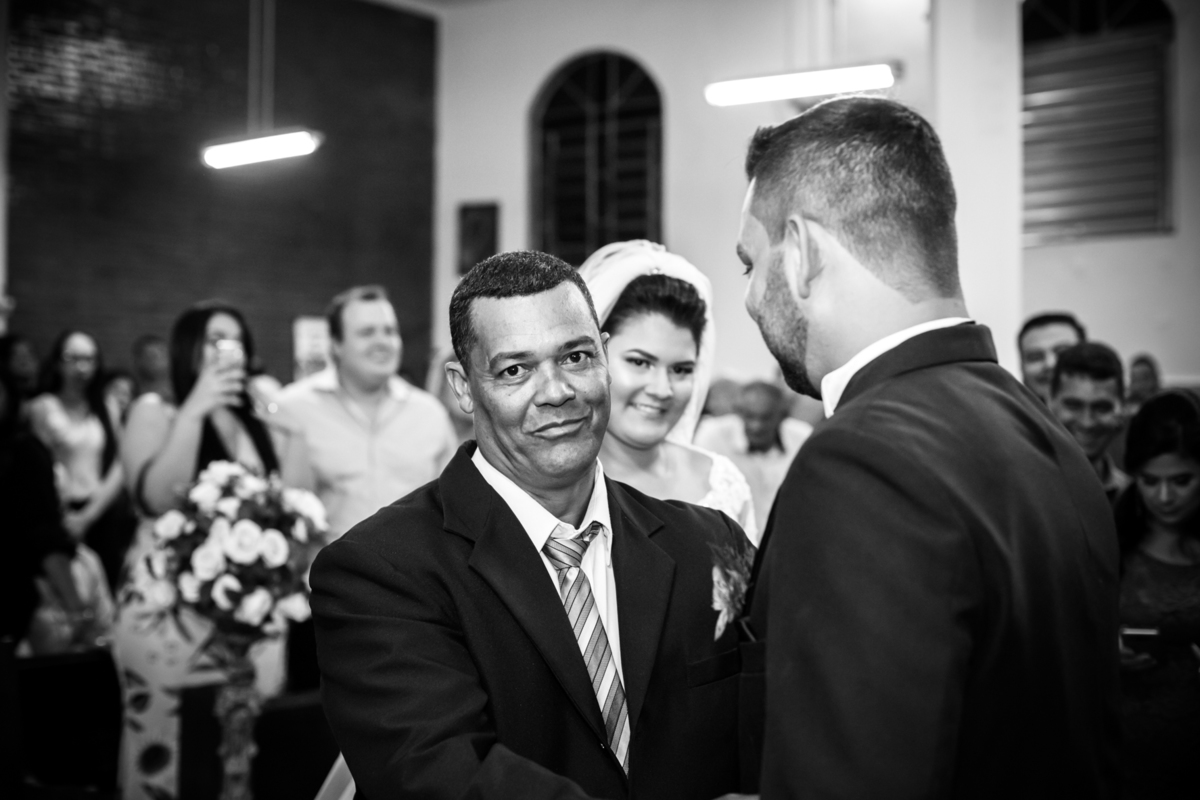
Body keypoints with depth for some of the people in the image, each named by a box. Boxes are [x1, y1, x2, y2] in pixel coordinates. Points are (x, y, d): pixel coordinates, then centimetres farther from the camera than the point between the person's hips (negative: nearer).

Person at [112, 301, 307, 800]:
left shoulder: (264, 428, 13)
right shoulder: (154, 412, 4)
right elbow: (157, 497, -13)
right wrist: (194, 410, -15)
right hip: (168, 611, -3)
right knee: (166, 746, -5)